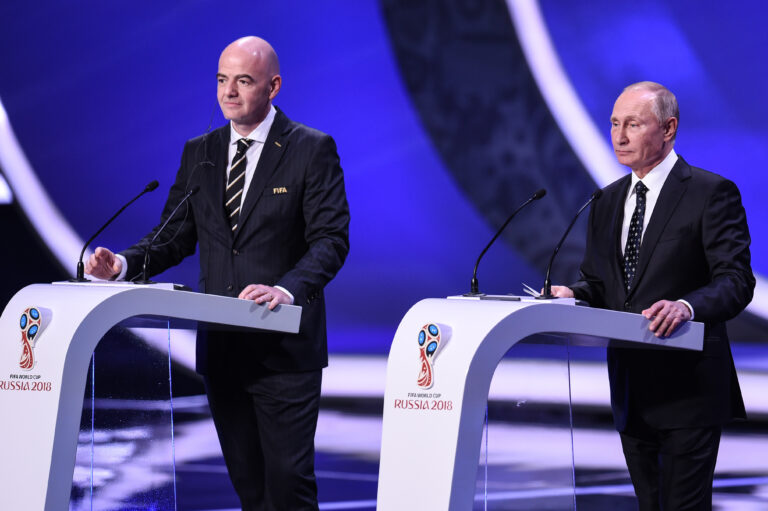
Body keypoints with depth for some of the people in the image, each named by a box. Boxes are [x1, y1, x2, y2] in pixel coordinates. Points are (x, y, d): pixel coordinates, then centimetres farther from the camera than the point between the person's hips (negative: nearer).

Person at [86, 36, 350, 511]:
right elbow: (175, 236, 12)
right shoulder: (199, 153, 12)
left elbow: (330, 240, -11)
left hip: (284, 346, -5)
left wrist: (286, 289, -28)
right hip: (221, 347, 5)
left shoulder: (313, 150, -3)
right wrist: (124, 264, -8)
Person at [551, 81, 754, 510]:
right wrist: (570, 295, -5)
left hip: (688, 390, -7)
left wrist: (688, 306, -33)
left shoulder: (711, 193, -7)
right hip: (631, 390, 7)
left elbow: (736, 280, -14)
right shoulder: (608, 201, 15)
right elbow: (597, 283, 19)